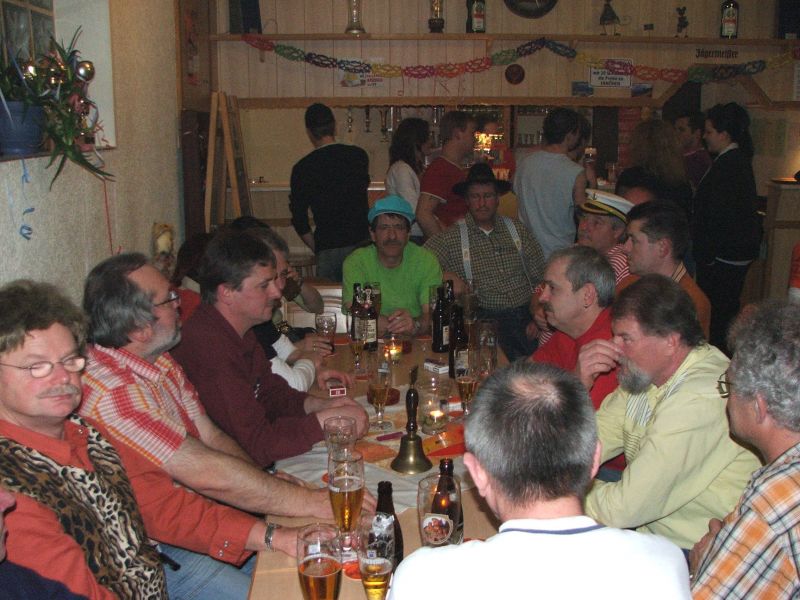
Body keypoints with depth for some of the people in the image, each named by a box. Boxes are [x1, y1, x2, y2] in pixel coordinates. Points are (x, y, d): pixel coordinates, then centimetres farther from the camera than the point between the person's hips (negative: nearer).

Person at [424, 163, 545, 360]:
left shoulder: (517, 229, 15)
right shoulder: (452, 238, 7)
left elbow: (540, 277, 14)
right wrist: (444, 275, -13)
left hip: (526, 313, 3)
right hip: (486, 318, -3)